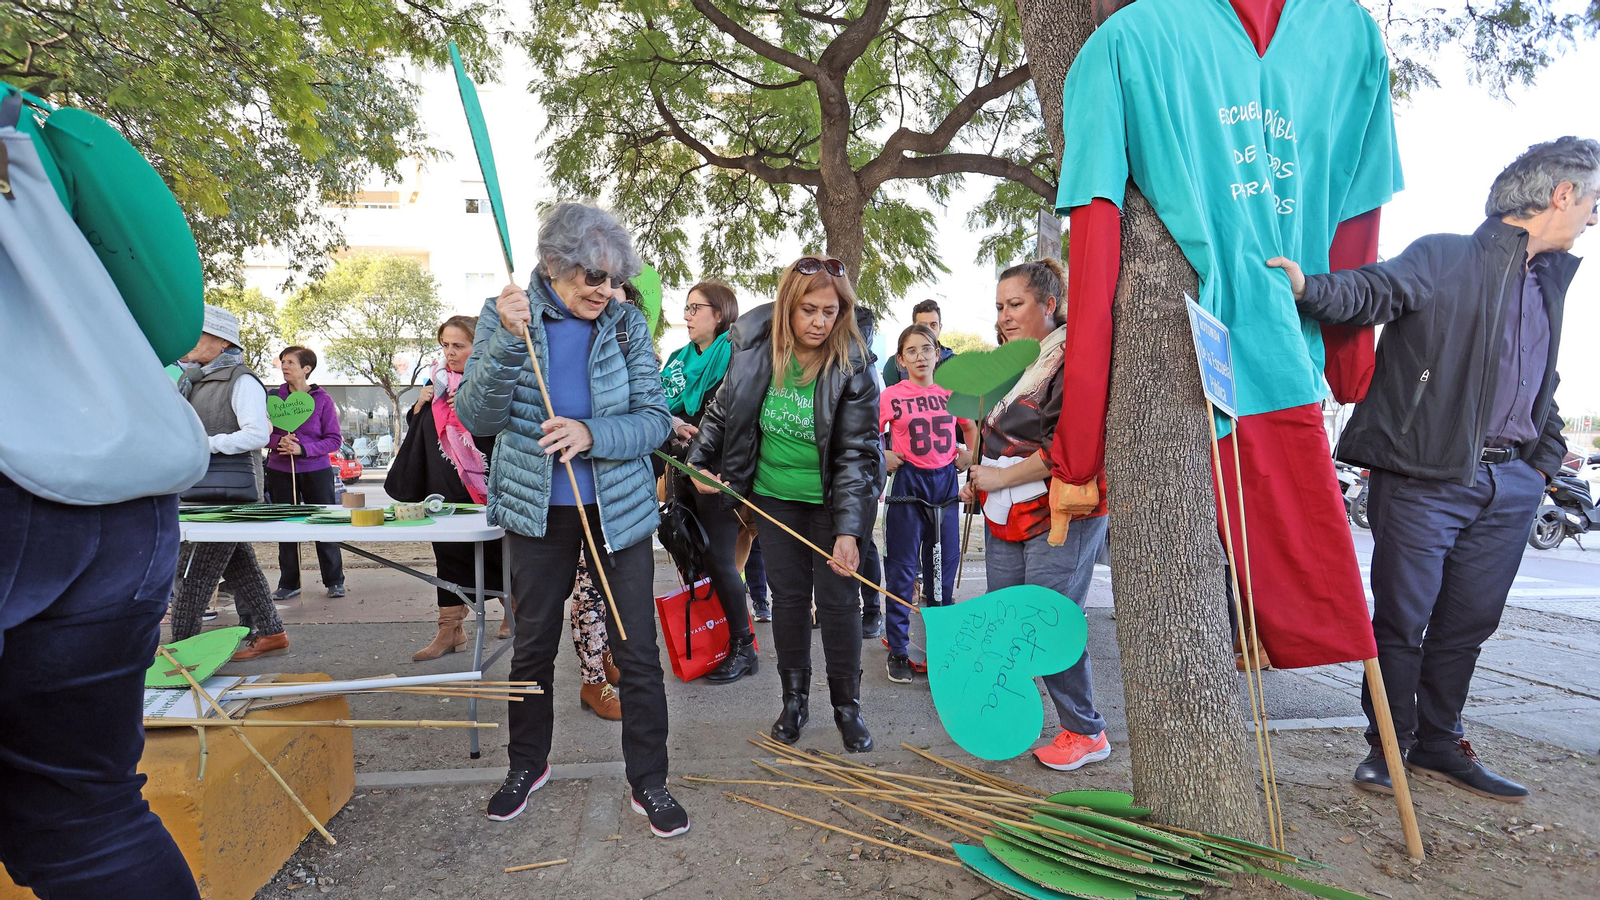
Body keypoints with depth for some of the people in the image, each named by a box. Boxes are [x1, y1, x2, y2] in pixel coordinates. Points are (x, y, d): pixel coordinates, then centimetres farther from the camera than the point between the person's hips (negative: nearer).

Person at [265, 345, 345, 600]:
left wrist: (303, 449, -18)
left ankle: (334, 581, 13)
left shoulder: (322, 399, -4)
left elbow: (334, 440, -6)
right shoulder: (274, 396, 3)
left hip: (316, 471, -2)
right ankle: (288, 583, 21)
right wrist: (278, 441, -15)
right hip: (280, 471, 3)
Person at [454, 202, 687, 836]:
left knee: (637, 650, 2)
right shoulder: (503, 317, -3)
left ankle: (649, 782, 19)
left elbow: (656, 419, -7)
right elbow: (476, 417, -11)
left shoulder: (626, 324, -4)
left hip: (617, 507, 0)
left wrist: (591, 434, -26)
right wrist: (508, 342, -25)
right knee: (532, 644, 15)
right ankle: (527, 764, 39)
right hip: (539, 510, 1)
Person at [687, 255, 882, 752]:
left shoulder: (853, 365, -19)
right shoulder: (754, 347, -10)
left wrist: (848, 529, -26)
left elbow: (858, 451, -20)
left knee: (837, 598, 3)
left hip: (833, 499, -2)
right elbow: (724, 410, 7)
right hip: (774, 495, 3)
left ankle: (847, 704, 22)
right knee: (788, 596, 11)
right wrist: (701, 461, 4)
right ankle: (795, 697, 29)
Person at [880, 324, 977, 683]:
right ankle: (897, 651, 13)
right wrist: (883, 457, -11)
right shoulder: (891, 395, -5)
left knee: (943, 569, 11)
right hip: (908, 483, -3)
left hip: (945, 482, 3)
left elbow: (971, 428, 22)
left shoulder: (951, 393, 5)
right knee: (902, 570, 2)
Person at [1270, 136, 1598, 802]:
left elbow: (1543, 388, 28)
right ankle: (1386, 748, 16)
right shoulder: (1445, 258, -4)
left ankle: (1437, 745, 28)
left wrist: (1546, 458, 21)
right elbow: (1373, 291, -22)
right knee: (1403, 619, 1)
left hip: (1510, 485, 8)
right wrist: (1309, 287, -42)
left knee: (1468, 622, 14)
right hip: (1425, 475, -7)